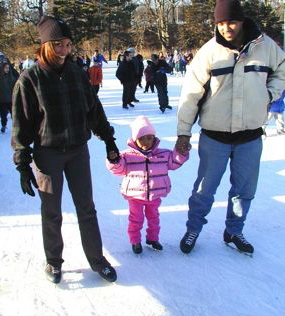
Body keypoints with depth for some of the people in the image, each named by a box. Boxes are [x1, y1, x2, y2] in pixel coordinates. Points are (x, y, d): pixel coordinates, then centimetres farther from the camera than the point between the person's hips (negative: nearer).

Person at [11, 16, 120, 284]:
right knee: (52, 213, 10)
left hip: (78, 150, 3)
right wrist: (23, 165, -7)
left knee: (87, 209, 10)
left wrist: (108, 139, 15)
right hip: (47, 154, -3)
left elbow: (94, 109, 12)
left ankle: (96, 259, 24)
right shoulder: (30, 79, -8)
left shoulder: (77, 73, 1)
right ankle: (53, 261, 29)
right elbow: (21, 125, -6)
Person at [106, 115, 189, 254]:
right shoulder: (128, 155, -10)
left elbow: (174, 162, 9)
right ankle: (135, 241, 28)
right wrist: (114, 160, -29)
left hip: (155, 194, 3)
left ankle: (153, 238, 38)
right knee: (136, 219, 10)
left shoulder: (163, 154, -2)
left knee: (153, 217, 19)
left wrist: (181, 153, -6)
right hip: (135, 195, -3)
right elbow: (119, 168, -10)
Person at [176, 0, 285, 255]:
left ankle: (234, 232, 35)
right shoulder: (210, 51, -10)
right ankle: (193, 230, 30)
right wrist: (183, 132, -9)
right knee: (204, 189, 8)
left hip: (250, 136, 2)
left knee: (244, 190, 14)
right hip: (215, 136, -2)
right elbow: (191, 93, -8)